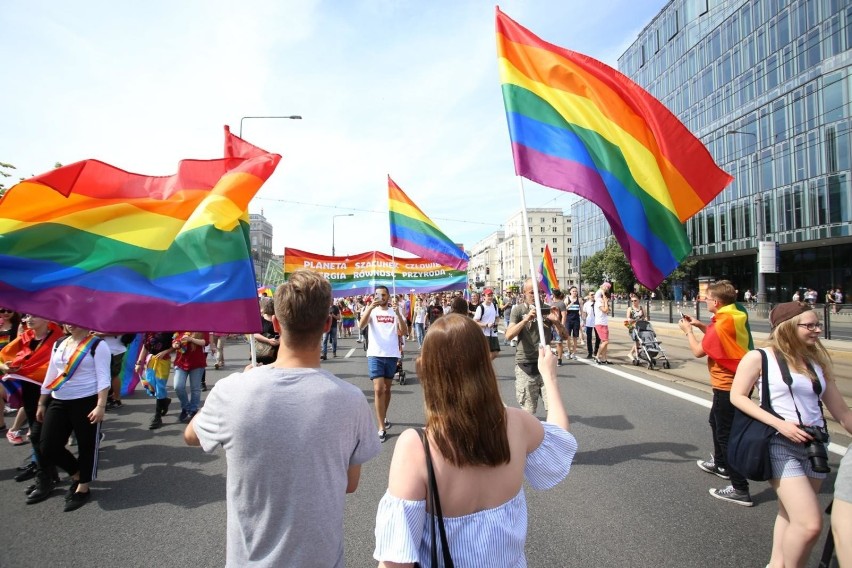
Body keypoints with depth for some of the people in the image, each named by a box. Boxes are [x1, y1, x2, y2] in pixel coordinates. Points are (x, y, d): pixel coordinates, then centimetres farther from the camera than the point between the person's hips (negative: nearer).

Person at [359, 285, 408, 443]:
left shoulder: (395, 312, 4)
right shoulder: (371, 310, 0)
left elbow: (404, 332, -7)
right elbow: (361, 325, -20)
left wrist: (398, 313, -20)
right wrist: (371, 307, -31)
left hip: (392, 355, 2)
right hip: (375, 354, -2)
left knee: (387, 388, 16)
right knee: (378, 389, -9)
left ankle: (383, 418, 35)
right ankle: (381, 428, -4)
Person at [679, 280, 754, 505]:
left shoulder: (722, 324, -24)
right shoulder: (736, 317, 3)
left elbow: (698, 351, -15)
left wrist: (688, 330, -2)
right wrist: (700, 325, 7)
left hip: (727, 385, -10)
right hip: (738, 381, 10)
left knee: (726, 434, -3)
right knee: (716, 421, 27)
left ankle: (740, 489, 3)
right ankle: (720, 464, 44)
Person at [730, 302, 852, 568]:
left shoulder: (817, 363, 11)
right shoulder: (759, 358, -6)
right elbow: (737, 396, -8)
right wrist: (779, 423, -16)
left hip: (815, 446, 6)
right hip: (781, 445, -6)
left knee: (791, 516, 15)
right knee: (810, 523, -12)